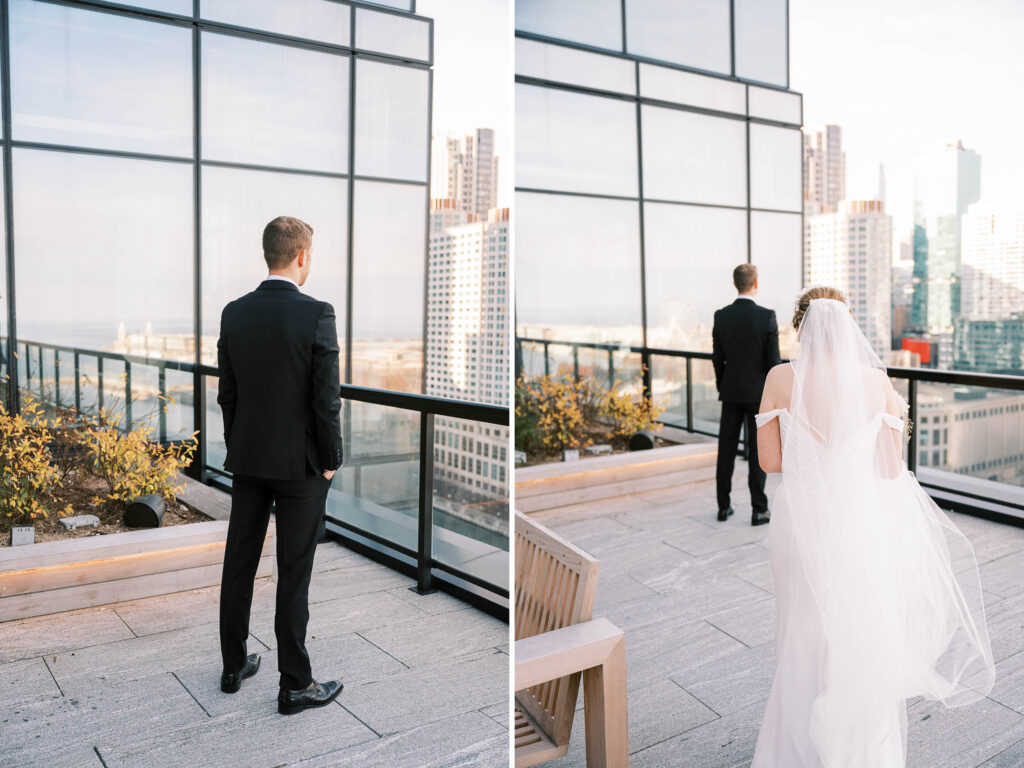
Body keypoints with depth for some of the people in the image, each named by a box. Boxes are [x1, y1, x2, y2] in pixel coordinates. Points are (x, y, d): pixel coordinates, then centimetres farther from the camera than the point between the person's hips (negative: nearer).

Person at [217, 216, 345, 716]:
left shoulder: (234, 313, 0)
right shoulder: (317, 315, -16)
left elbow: (227, 393, 6)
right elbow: (327, 398, -16)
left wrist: (237, 449, 15)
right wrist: (331, 460, -4)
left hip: (247, 460, 5)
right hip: (300, 463, -5)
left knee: (239, 564, 15)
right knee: (293, 574, 3)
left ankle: (234, 666, 30)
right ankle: (295, 685, 14)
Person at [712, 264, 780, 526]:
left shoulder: (721, 317, -3)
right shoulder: (767, 317, -12)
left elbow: (717, 358, 2)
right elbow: (773, 359, -11)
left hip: (731, 392, 3)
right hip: (759, 392, -3)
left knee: (726, 450, 9)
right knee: (757, 451, 2)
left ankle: (724, 506, 15)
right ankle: (759, 510, 5)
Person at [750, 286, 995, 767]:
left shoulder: (781, 379, -9)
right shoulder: (877, 383, -7)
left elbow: (770, 460, -7)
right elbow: (891, 467, -6)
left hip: (803, 523, 0)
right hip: (862, 524, 0)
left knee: (807, 639, 17)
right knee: (863, 640, 18)